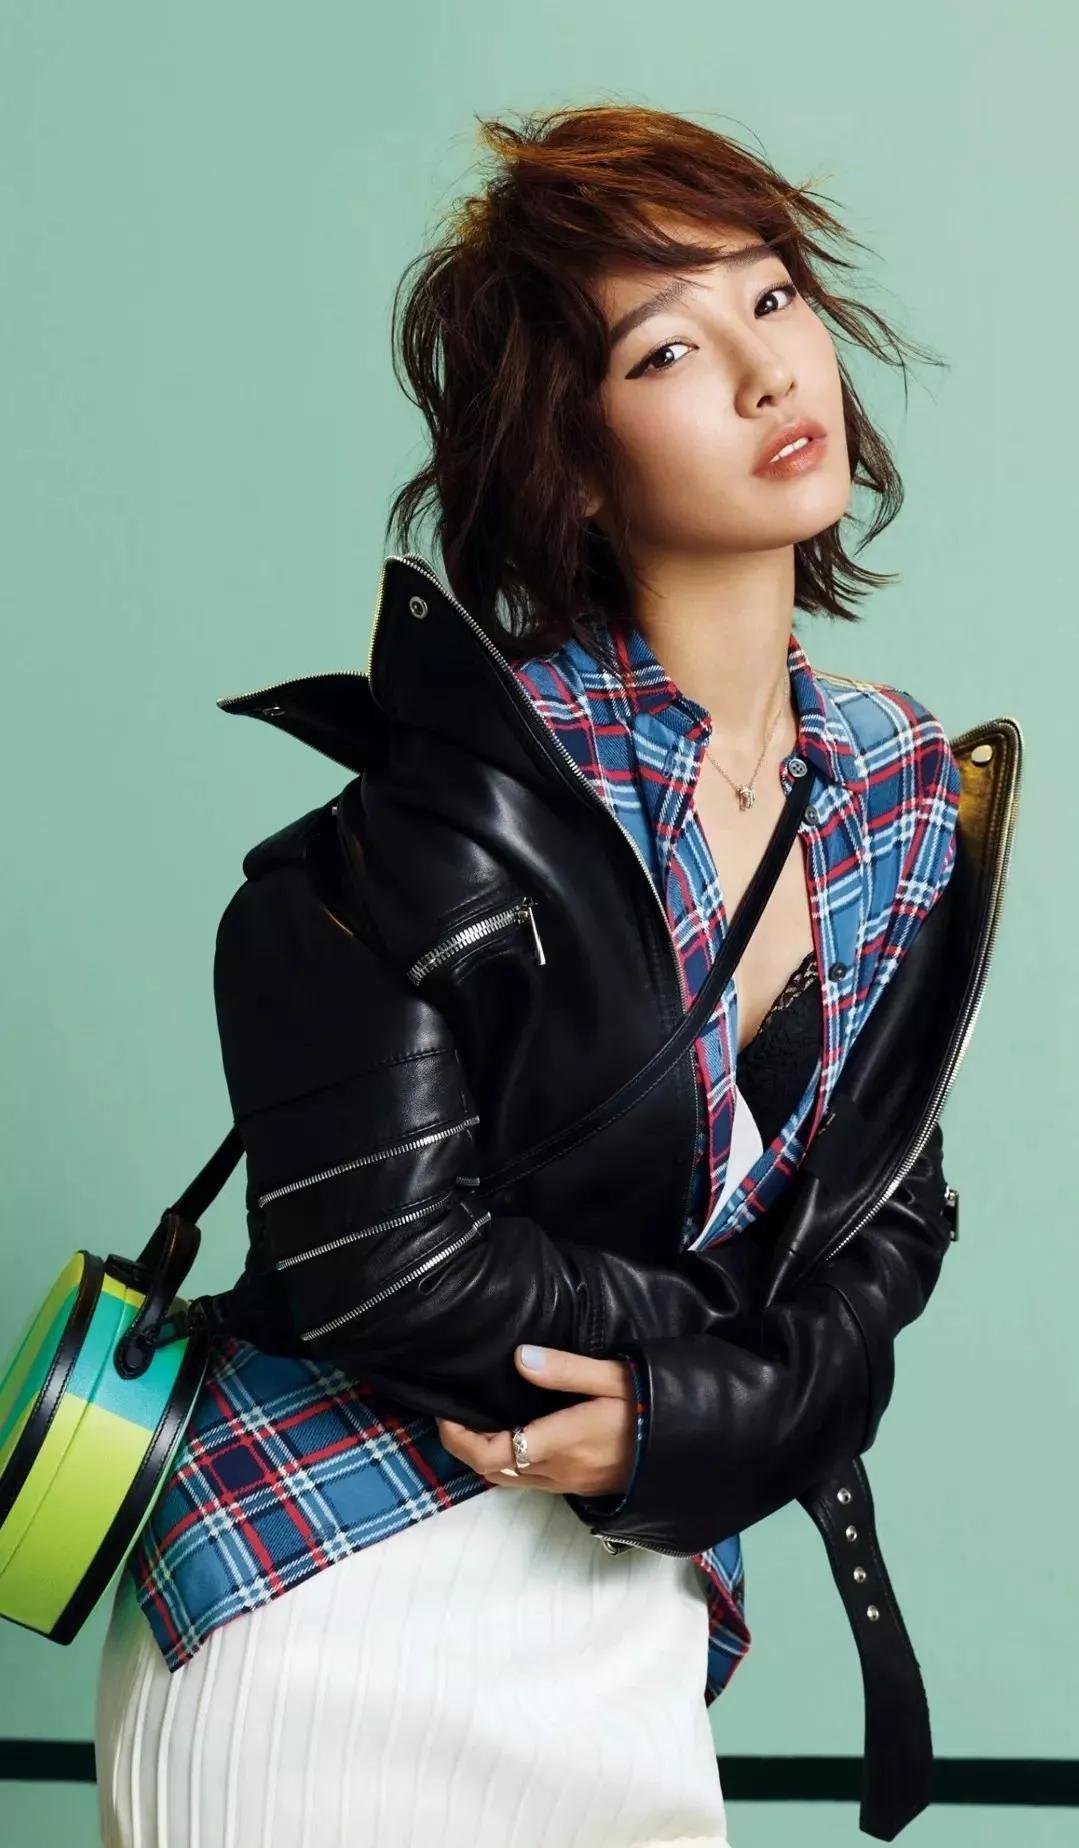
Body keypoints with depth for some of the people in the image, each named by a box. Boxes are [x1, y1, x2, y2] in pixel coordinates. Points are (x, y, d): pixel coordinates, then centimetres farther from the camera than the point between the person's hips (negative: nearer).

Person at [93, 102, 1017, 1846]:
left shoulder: (912, 787, 2)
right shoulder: (468, 782, -17)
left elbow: (895, 1212, 6)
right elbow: (383, 1259, -20)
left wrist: (711, 1422, -12)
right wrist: (746, 1356, -10)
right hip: (341, 1616, -5)